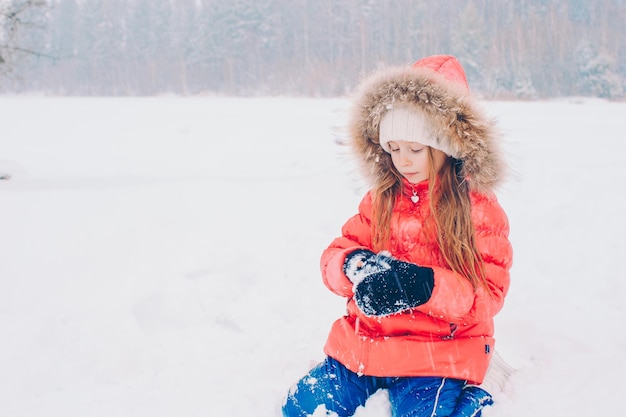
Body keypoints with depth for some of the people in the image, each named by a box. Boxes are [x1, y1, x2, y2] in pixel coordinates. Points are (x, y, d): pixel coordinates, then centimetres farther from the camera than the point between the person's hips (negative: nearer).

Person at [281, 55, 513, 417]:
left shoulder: (479, 207, -5)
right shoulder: (380, 199, 8)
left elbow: (488, 295, -11)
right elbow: (334, 257, 6)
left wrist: (425, 285, -28)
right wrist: (355, 266, -19)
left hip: (437, 355, -4)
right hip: (363, 344, 4)